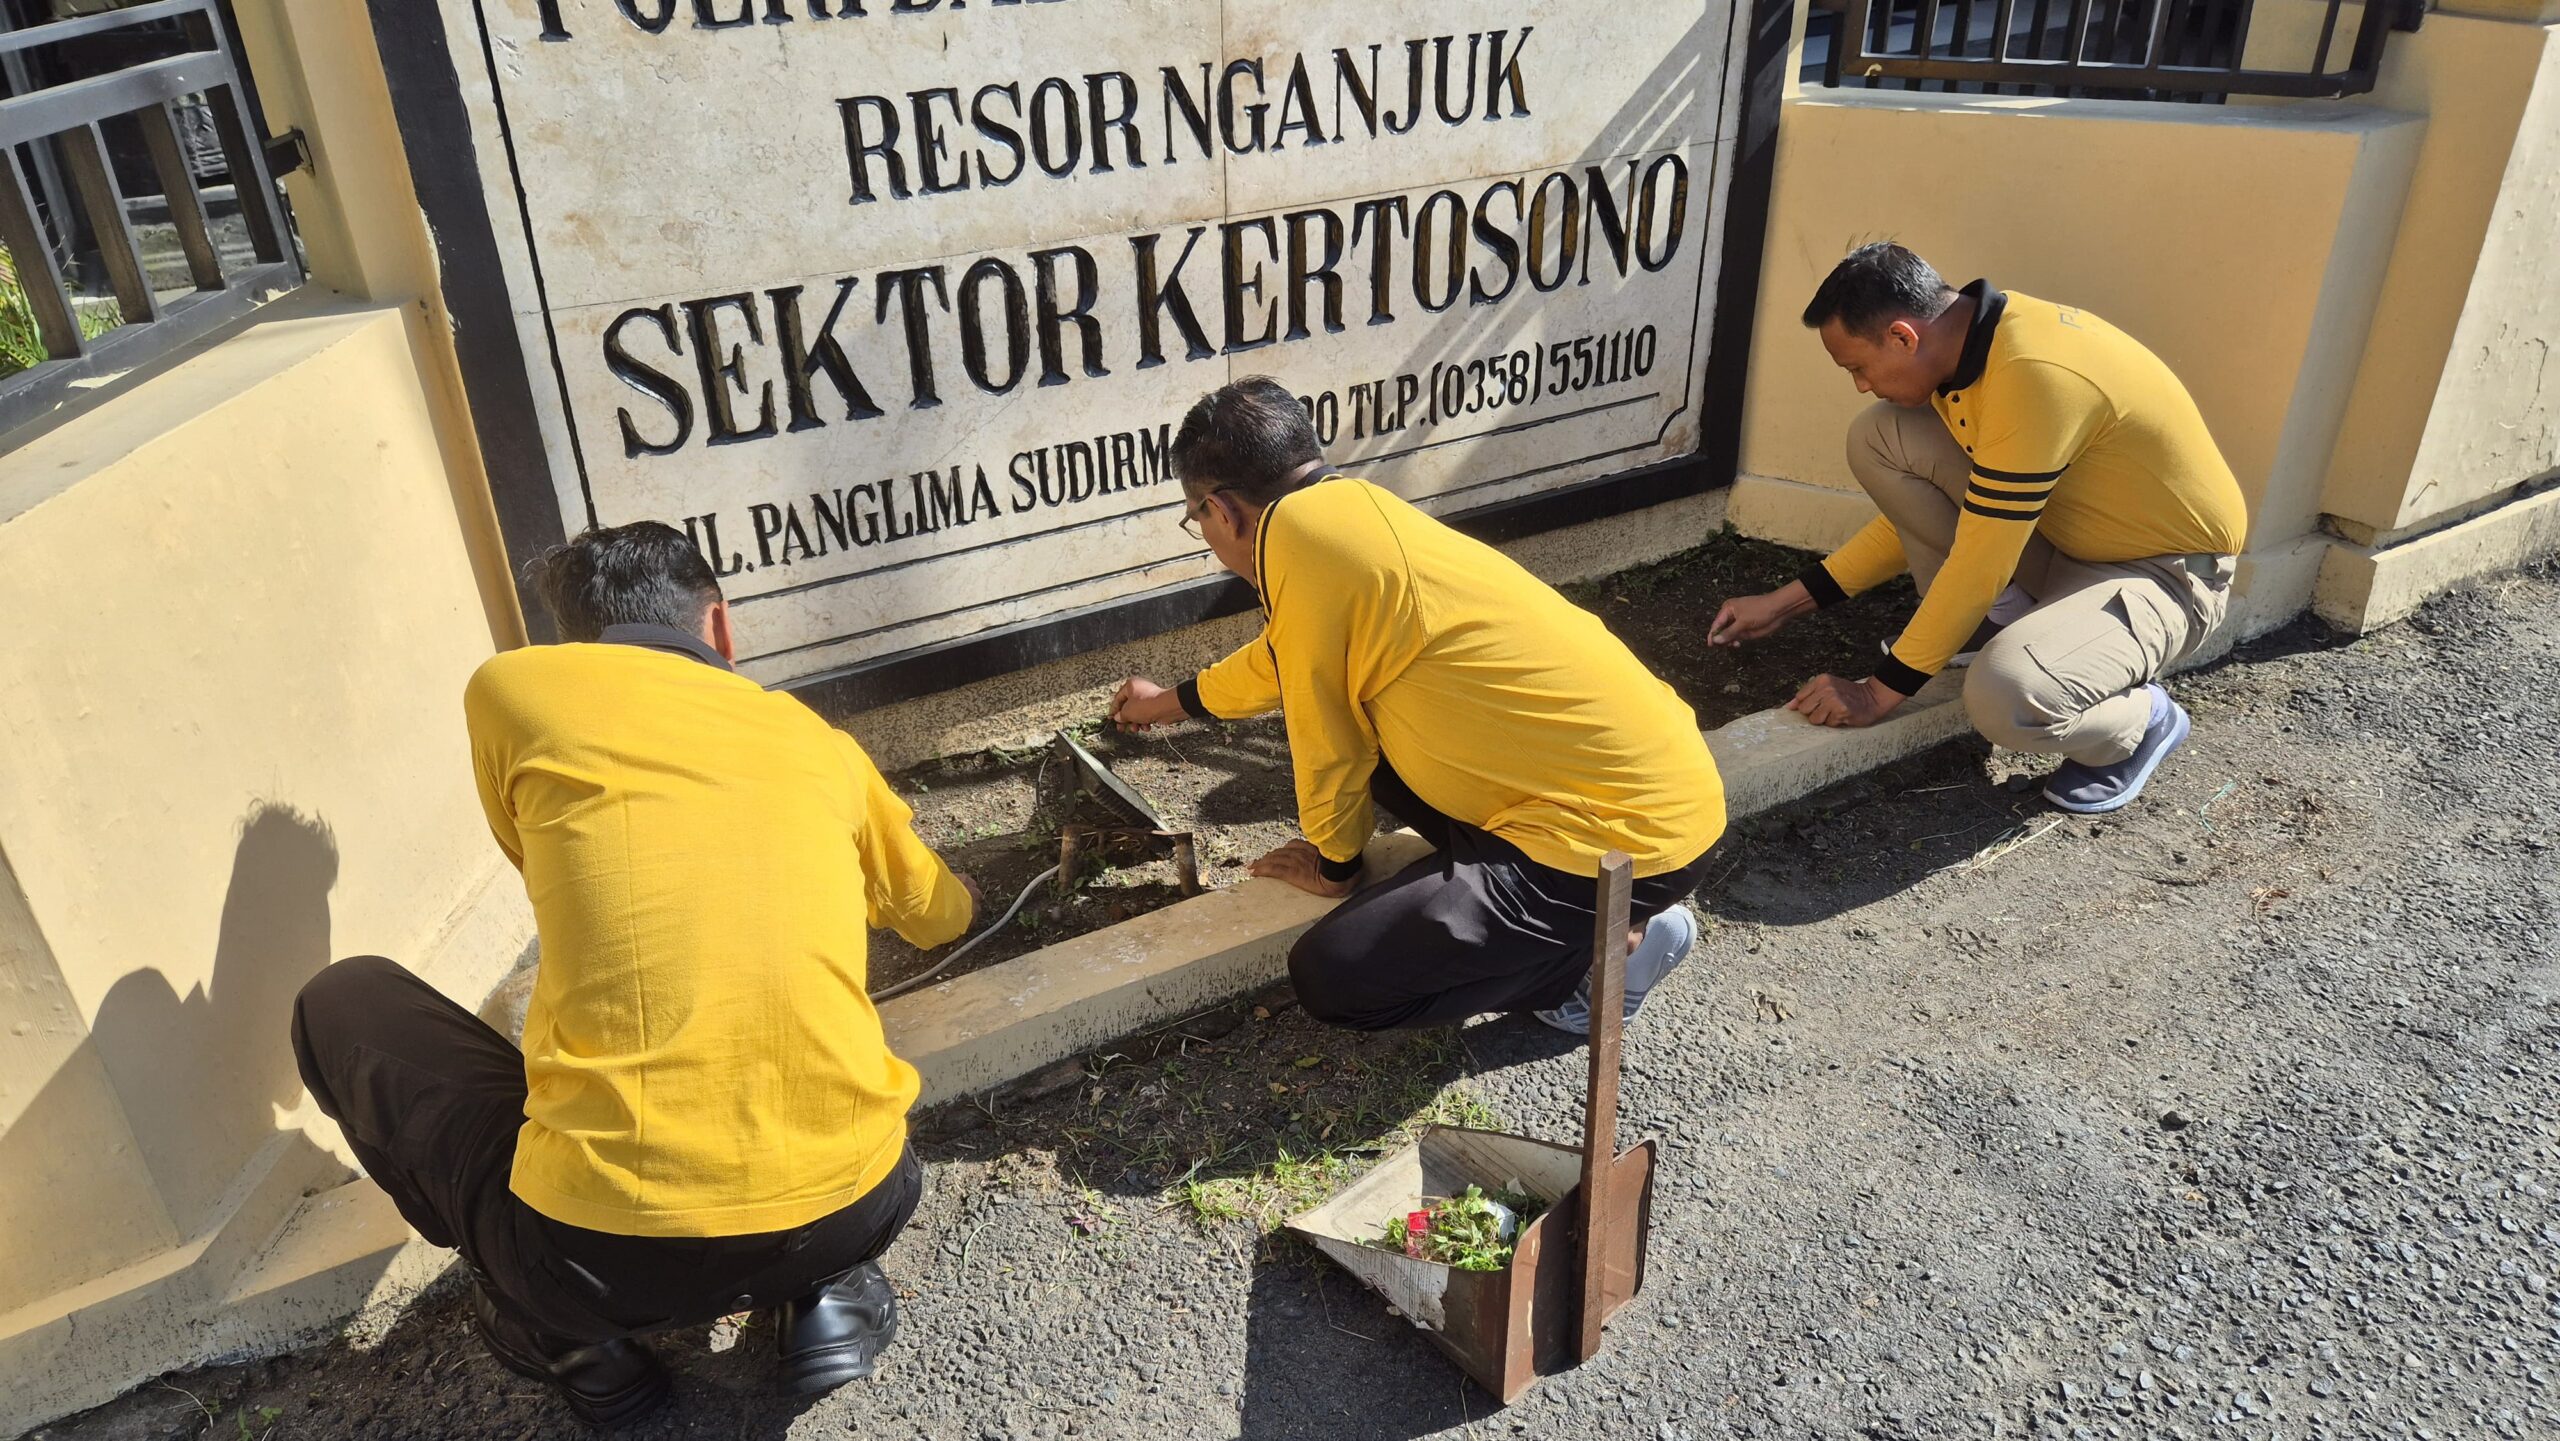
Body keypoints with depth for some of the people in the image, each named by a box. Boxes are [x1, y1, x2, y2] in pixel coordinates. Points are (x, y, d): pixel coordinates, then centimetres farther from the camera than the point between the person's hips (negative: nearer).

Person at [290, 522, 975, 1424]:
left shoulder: (512, 685, 7)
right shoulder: (817, 742, 14)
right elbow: (942, 916, 31)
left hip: (606, 1245, -3)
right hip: (855, 1210, 4)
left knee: (343, 1002, 22)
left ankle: (566, 1335, 19)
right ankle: (829, 1291, 19)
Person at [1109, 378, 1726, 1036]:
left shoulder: (1297, 528, -16)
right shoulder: (1358, 509, 11)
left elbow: (1324, 735, -10)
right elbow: (1284, 661, 30)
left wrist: (1334, 862, 10)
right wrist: (1172, 701, 47)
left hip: (1629, 832, -9)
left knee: (1331, 980, -7)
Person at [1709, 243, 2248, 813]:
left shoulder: (2033, 376, -33)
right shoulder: (1969, 337, -4)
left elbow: (1978, 567, -28)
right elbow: (1918, 510, 7)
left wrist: (1879, 692, -19)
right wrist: (1789, 601, 5)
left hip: (2165, 572, -8)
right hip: (2061, 537, 8)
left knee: (2004, 700, -36)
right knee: (1878, 437, -8)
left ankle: (2143, 719, -2)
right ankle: (1996, 625, 3)